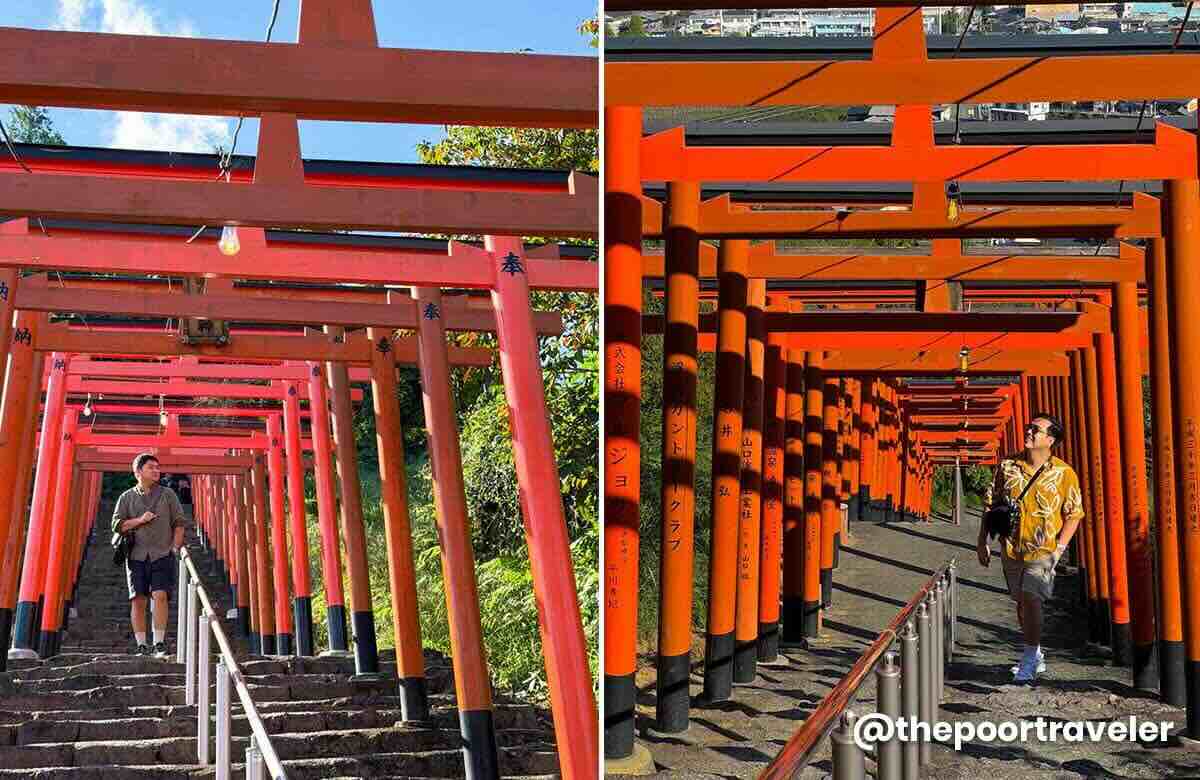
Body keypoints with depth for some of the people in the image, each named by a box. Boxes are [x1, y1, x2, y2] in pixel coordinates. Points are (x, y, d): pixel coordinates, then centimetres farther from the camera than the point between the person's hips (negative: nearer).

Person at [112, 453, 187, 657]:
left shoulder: (168, 494, 10)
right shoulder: (127, 497, 11)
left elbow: (179, 522, 9)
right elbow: (116, 525, 4)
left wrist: (175, 548, -2)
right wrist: (139, 520, -9)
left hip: (162, 555, -1)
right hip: (137, 556, 1)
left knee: (160, 595, -15)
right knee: (138, 599, -3)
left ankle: (159, 644, -12)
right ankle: (141, 645, 4)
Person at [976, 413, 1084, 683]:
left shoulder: (1064, 473, -6)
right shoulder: (1007, 466, 2)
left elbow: (1074, 514, -2)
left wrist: (1059, 548, -11)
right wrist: (982, 541, 7)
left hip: (1043, 551, -4)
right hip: (1011, 549, 4)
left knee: (1031, 599, -17)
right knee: (1022, 603, 14)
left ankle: (1030, 660, -6)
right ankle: (1036, 657, 32)